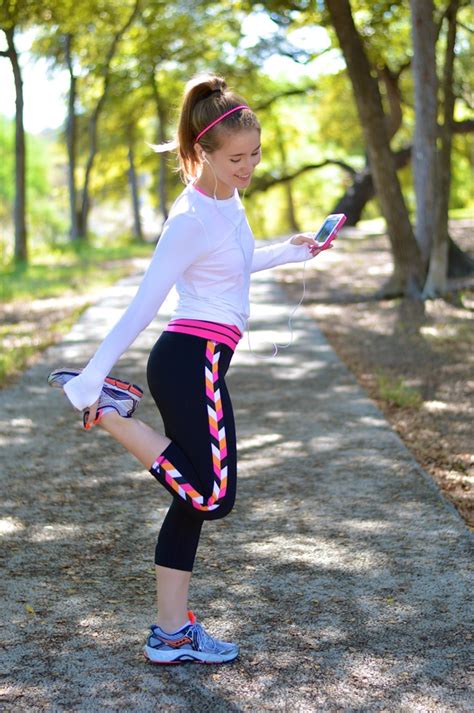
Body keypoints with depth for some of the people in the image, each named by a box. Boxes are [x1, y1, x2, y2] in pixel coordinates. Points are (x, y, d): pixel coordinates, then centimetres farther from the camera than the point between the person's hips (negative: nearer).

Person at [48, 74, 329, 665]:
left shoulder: (226, 201, 11)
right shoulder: (192, 220, -17)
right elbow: (142, 305, -18)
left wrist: (287, 252, 26)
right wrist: (93, 375, -17)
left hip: (199, 364, 9)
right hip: (191, 361, -9)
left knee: (195, 499, 11)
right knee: (213, 496, -11)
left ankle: (172, 634, 19)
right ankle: (105, 410, -1)